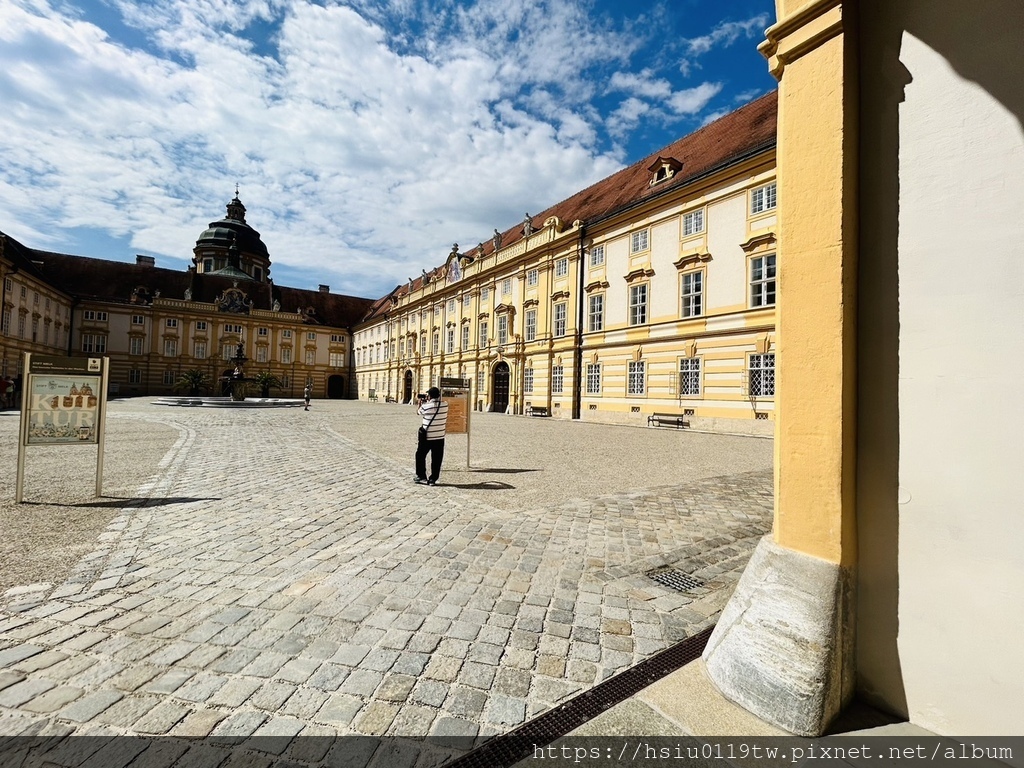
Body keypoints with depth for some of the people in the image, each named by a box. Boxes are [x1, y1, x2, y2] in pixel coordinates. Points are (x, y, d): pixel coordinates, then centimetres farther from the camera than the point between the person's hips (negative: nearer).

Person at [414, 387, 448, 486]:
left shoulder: (425, 406, -14)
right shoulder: (445, 405, -6)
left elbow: (418, 412, 8)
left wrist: (420, 403, 24)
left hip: (427, 437, -3)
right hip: (440, 437, 3)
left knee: (420, 456, 17)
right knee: (436, 459, 10)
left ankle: (421, 476, 19)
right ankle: (433, 479, 13)